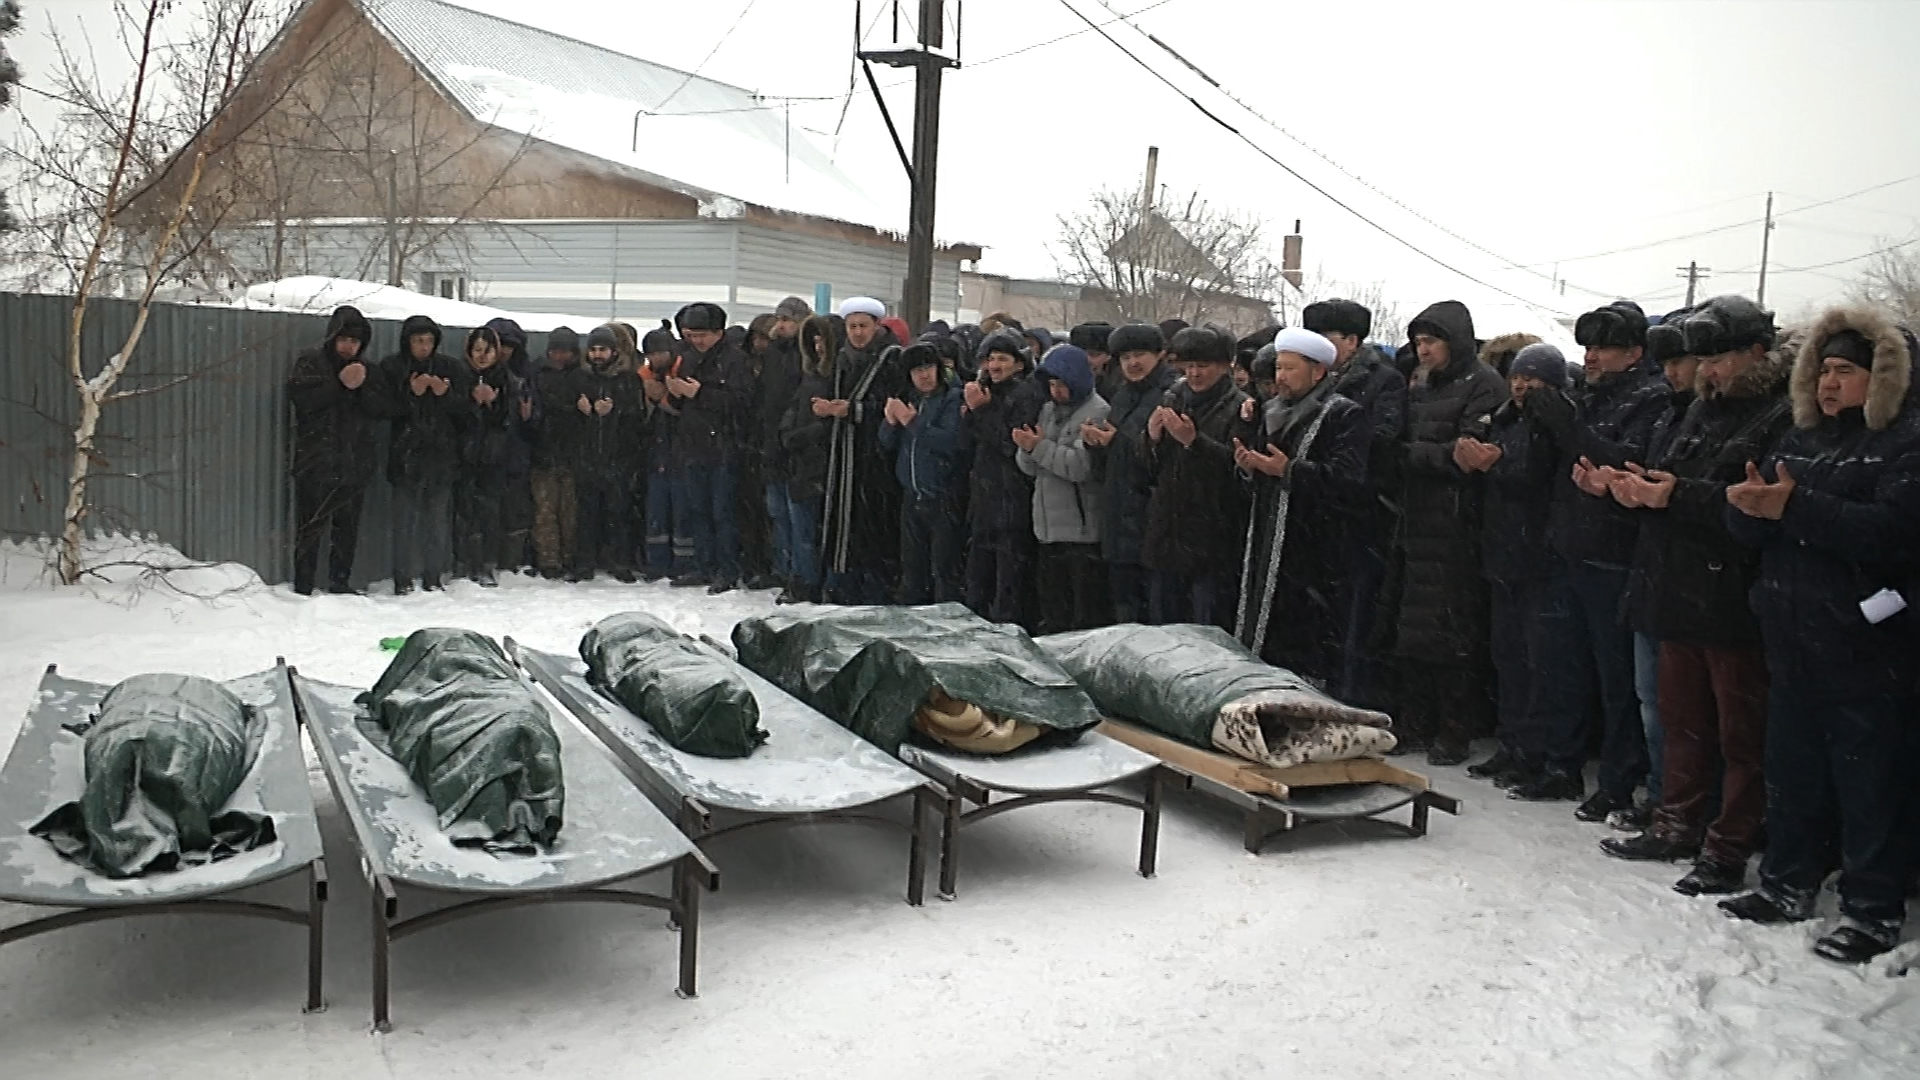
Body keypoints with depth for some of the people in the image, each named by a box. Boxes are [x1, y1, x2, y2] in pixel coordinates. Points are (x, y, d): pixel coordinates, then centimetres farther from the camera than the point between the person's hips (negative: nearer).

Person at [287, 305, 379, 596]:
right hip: (315, 462, -5)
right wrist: (340, 384, -16)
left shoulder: (365, 368, 15)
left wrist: (362, 386, -12)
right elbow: (301, 397, -15)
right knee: (311, 527, -6)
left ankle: (340, 581, 20)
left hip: (355, 460, 5)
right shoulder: (310, 362, 1)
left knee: (348, 527, 10)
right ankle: (303, 588, -3)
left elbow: (377, 408, 5)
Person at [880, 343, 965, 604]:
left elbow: (950, 441, -21)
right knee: (911, 572, 15)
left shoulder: (953, 398, -6)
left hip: (942, 498, -7)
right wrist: (891, 421, -10)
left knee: (944, 572, -5)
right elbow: (887, 444, 10)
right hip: (911, 496, 7)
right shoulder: (907, 400, 15)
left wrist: (912, 421, -15)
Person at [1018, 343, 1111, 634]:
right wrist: (1028, 449, -9)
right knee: (1051, 617, 15)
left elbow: (1082, 465, -20)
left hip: (1083, 531, -8)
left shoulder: (1098, 412, -9)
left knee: (1086, 619, -3)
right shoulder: (1048, 410, 15)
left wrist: (1040, 447, -17)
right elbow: (1030, 468, 12)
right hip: (1048, 528, 8)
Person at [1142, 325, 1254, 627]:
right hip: (1166, 533, 6)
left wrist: (1193, 441, -24)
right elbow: (1154, 472, 13)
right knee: (1161, 626, 13)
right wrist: (1153, 439, -6)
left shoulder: (1239, 408, -5)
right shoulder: (1173, 400, 13)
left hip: (1211, 539, -6)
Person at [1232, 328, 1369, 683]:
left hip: (1315, 553, -8)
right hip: (1269, 546, 8)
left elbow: (1349, 480, -20)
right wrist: (1248, 464, 1)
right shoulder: (1272, 412, 18)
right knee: (1262, 642, 10)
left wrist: (1288, 470, -23)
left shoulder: (1344, 415, -7)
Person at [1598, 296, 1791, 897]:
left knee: (1741, 734, 3)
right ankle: (1678, 826, 30)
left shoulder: (1786, 418, -13)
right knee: (1683, 721, 18)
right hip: (1680, 593, 9)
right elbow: (1670, 478, 18)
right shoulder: (1704, 411, 16)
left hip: (1734, 603, -9)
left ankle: (1728, 851, 11)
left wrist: (1680, 495, -24)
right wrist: (1632, 486, -3)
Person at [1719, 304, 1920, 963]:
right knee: (1793, 772, 15)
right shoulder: (1799, 441, 14)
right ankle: (1788, 884, 28)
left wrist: (1797, 507, -27)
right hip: (1796, 644, 7)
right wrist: (1751, 506, -14)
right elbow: (1750, 530, 9)